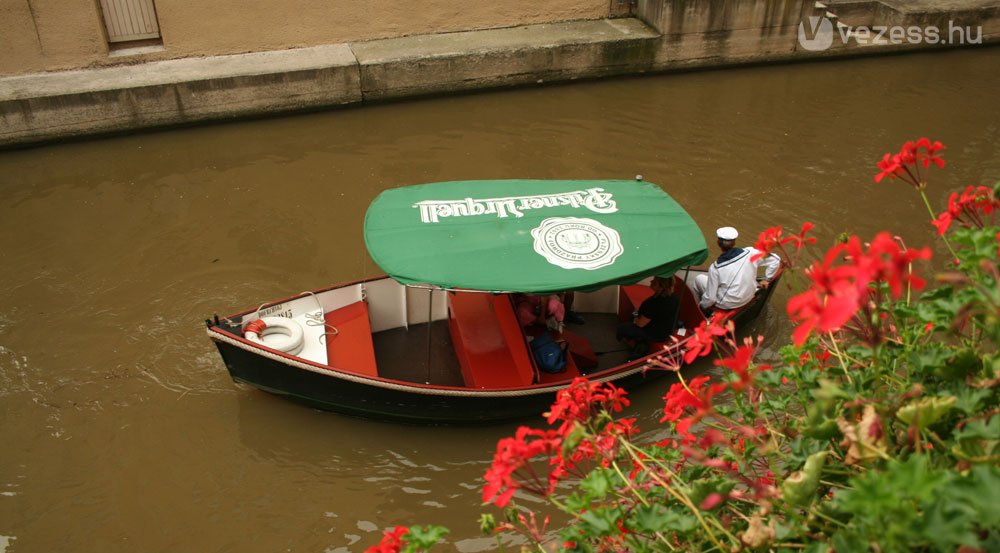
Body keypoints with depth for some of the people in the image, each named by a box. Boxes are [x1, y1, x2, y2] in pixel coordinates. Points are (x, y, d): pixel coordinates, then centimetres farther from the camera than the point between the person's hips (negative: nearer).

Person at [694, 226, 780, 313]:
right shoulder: (750, 253, -18)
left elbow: (710, 298, -18)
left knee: (699, 278, 18)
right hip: (749, 298, 5)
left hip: (726, 305, -4)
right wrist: (767, 279, 7)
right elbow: (775, 260, -7)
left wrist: (702, 306, 4)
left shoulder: (715, 268, -25)